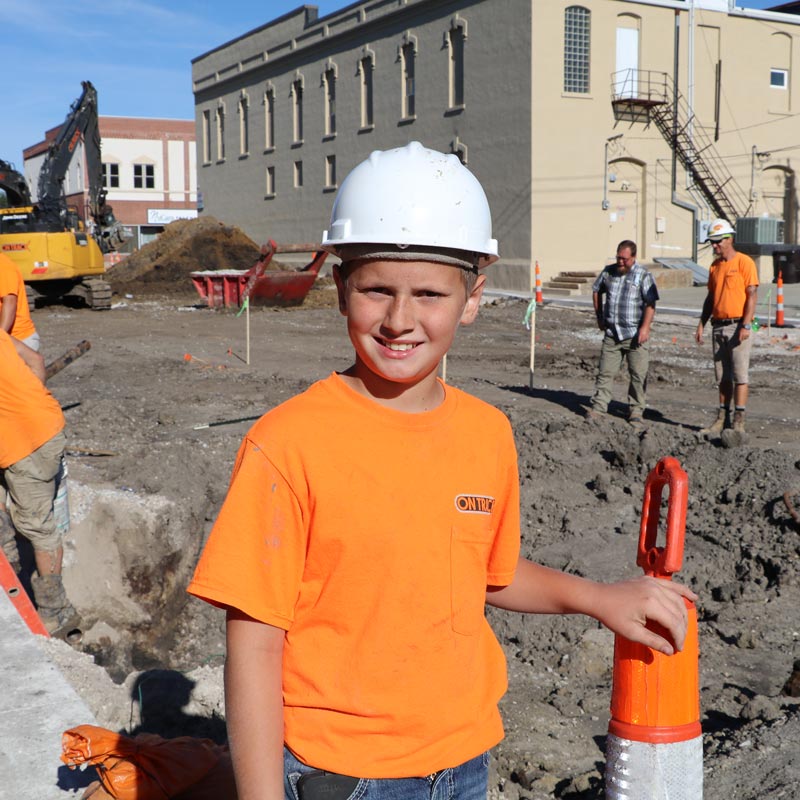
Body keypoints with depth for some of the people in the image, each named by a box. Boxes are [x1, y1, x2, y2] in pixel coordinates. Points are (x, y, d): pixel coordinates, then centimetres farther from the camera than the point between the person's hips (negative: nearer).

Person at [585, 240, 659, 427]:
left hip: (635, 334, -3)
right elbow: (596, 291, 23)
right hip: (611, 333, 3)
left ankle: (636, 412, 10)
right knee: (605, 372, 4)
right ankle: (598, 407, 10)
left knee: (638, 375, 1)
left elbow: (650, 303, -9)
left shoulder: (643, 275, -5)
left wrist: (645, 328, -18)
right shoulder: (608, 272, 8)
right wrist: (599, 317, 18)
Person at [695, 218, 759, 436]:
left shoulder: (744, 262, -6)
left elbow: (752, 295, -11)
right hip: (718, 326, 7)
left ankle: (739, 422, -5)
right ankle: (722, 419, 15)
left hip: (738, 326, -7)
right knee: (722, 377, 9)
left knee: (739, 375, -6)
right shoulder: (715, 266, 15)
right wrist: (701, 324, 12)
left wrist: (746, 325, -19)